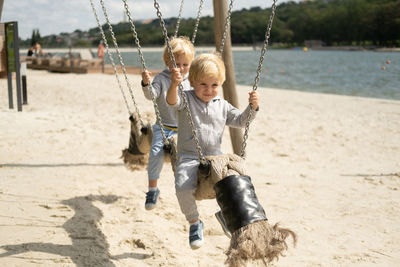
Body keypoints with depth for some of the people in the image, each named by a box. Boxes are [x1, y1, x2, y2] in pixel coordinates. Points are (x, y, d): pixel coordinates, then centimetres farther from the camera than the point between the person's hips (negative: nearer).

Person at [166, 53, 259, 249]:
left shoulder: (222, 106, 13)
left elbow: (240, 121, 16)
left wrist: (252, 107, -3)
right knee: (183, 188, -31)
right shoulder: (186, 99, 0)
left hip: (215, 157, 4)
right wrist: (174, 85, -43)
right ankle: (194, 222, -3)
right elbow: (172, 101, -22)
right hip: (189, 158, -3)